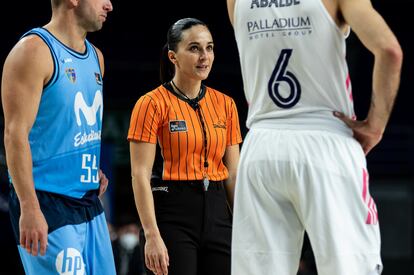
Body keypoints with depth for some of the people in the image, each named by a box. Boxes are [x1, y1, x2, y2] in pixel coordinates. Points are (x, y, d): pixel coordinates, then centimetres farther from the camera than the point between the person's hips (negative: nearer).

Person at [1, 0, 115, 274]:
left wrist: (97, 167, 13)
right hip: (48, 203, -8)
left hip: (89, 200, 8)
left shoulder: (96, 56, 15)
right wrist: (29, 209, -23)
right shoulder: (34, 50, -11)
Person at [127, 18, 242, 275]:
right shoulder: (153, 104, -5)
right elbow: (140, 175, -10)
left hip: (217, 212, 5)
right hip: (174, 213, -5)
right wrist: (152, 235, -18)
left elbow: (233, 174, 13)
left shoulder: (225, 104, 10)